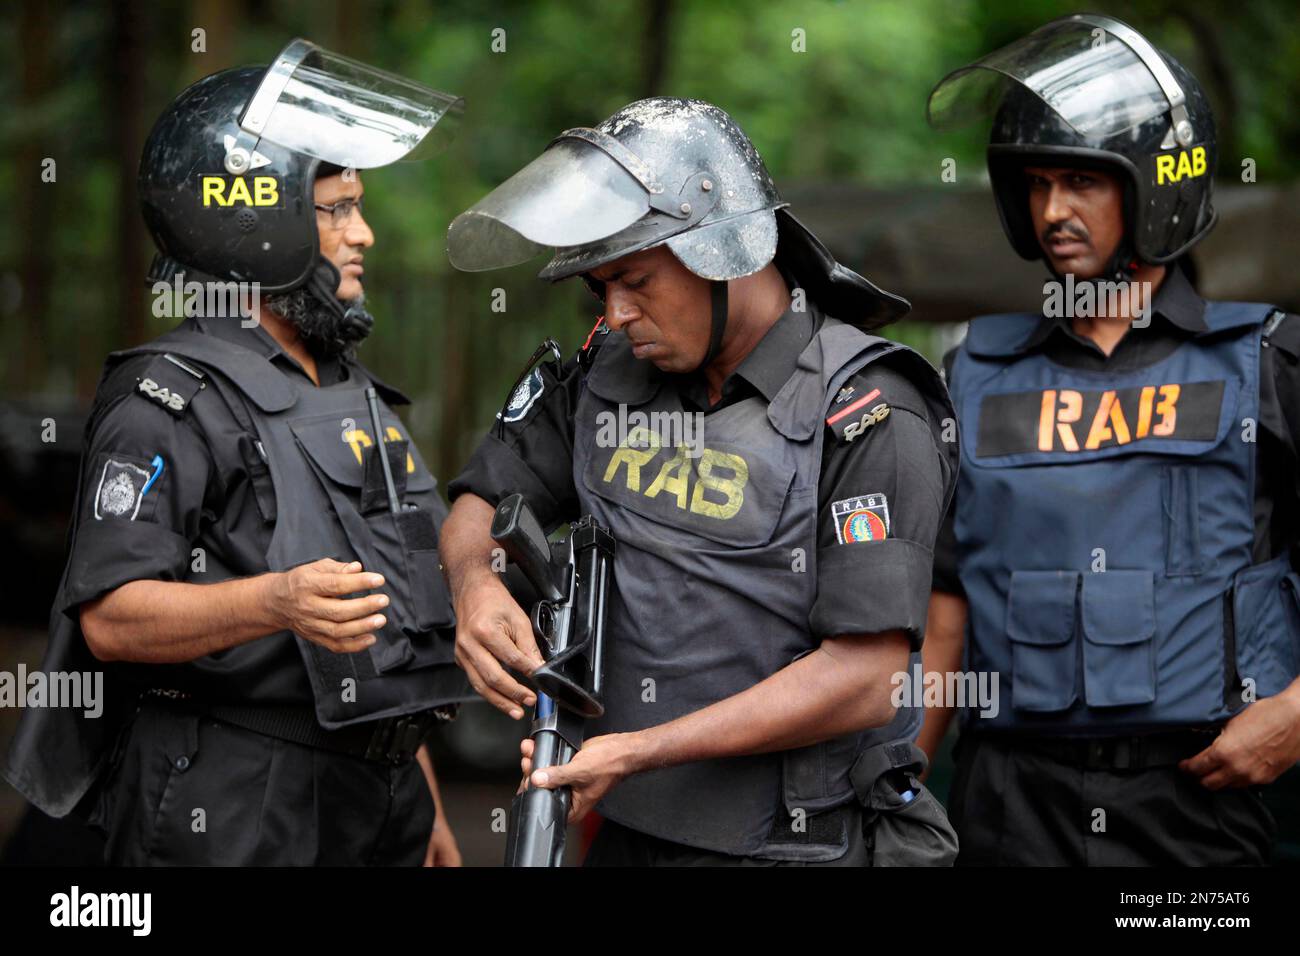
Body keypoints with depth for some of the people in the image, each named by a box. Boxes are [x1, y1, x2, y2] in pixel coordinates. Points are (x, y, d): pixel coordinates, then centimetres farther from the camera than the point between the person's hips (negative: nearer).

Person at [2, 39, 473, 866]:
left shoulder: (352, 394, 17)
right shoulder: (170, 403, -10)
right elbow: (109, 620, -19)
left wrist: (426, 801, 19)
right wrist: (275, 602, -33)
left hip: (371, 805, 8)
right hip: (229, 822, -8)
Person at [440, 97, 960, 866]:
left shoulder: (868, 416, -16)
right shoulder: (609, 373, 3)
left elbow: (863, 681, -21)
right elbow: (479, 506, 15)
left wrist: (639, 751, -22)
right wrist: (475, 585, -11)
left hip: (797, 845, -6)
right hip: (630, 831, 6)